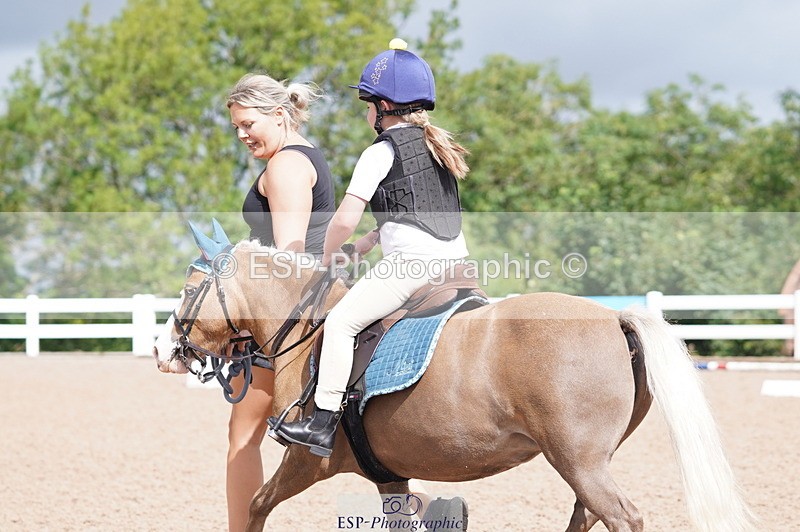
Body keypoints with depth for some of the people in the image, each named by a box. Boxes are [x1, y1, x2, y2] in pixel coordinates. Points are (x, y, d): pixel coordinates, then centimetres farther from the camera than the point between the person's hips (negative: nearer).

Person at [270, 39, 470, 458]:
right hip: (455, 260, 9)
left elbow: (346, 219, -10)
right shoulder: (437, 146, 21)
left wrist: (326, 257, 7)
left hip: (410, 261, -9)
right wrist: (367, 243, 25)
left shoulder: (382, 152, -4)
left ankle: (323, 422, -18)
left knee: (341, 321, -10)